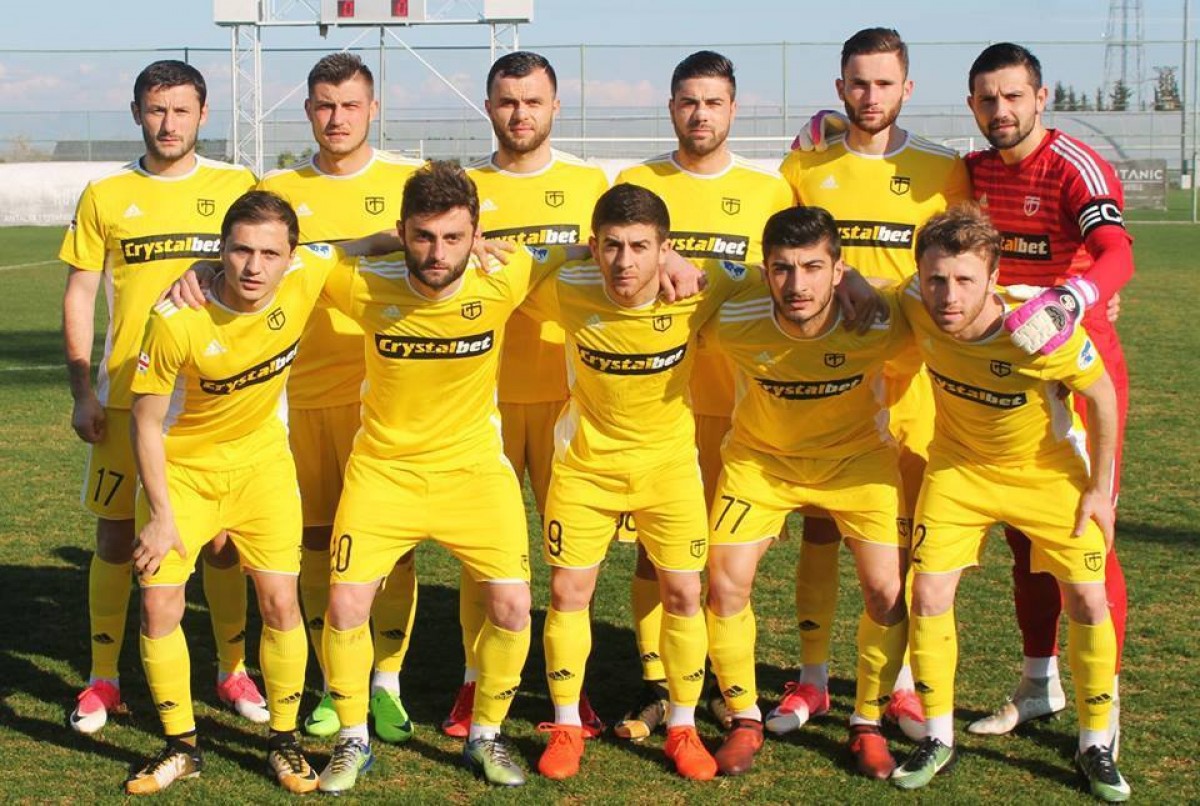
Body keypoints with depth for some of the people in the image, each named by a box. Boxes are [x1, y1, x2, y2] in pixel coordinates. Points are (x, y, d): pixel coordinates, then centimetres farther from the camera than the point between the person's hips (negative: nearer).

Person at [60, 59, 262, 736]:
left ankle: (234, 670, 20)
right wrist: (83, 392, -1)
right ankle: (104, 679, 15)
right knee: (116, 531, 3)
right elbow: (80, 295, 6)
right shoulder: (105, 196, 4)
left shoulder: (236, 188, 2)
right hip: (127, 394, 1)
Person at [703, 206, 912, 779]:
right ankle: (745, 721, 14)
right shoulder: (734, 322, -30)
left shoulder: (877, 324, -31)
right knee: (725, 584, -8)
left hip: (856, 456, 0)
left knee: (887, 591, -9)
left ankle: (868, 725, 14)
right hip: (760, 455, 1)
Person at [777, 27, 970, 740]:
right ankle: (813, 680, 16)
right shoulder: (806, 164, 6)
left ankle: (904, 683, 15)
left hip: (907, 369, -1)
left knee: (910, 531, 3)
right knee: (819, 526, 5)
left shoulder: (941, 170, 3)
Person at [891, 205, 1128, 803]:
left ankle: (1096, 746, 16)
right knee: (928, 595, -6)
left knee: (1087, 599, -2)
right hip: (959, 464, 2)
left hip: (1048, 470, -2)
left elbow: (1101, 395, -16)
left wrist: (1099, 487, -10)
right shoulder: (917, 307, -27)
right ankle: (938, 739, 12)